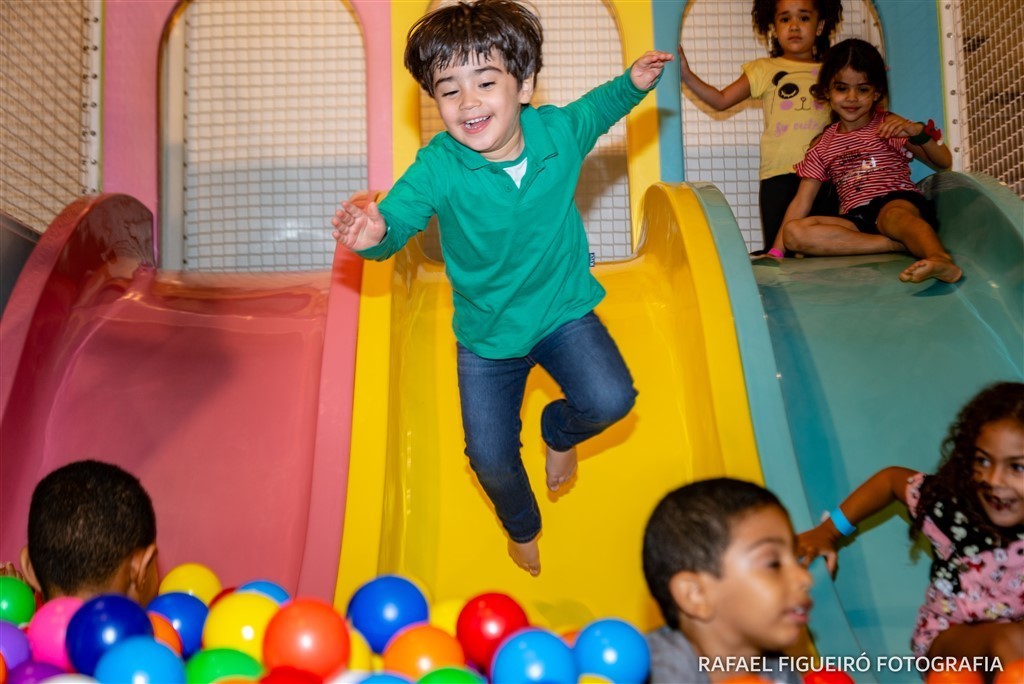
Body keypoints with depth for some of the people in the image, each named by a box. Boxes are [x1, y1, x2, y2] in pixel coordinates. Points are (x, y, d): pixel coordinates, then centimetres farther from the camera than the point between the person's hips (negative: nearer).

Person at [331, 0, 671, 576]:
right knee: (491, 457, 6)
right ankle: (522, 525, 44)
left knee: (609, 400, -22)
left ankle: (559, 431, 18)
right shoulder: (437, 167, -23)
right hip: (488, 332, -1)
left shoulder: (559, 131, -14)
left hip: (565, 311, 1)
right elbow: (397, 218, -23)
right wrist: (373, 234, -45)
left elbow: (596, 109, 10)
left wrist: (634, 84, -5)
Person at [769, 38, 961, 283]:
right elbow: (801, 203, 14)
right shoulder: (823, 146, 19)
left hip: (902, 201, -3)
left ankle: (940, 259, -69)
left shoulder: (890, 126, 11)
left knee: (893, 214, -39)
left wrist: (918, 132, -13)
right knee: (794, 232, -23)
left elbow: (944, 163, 7)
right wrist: (775, 252, 4)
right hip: (856, 219, 3)